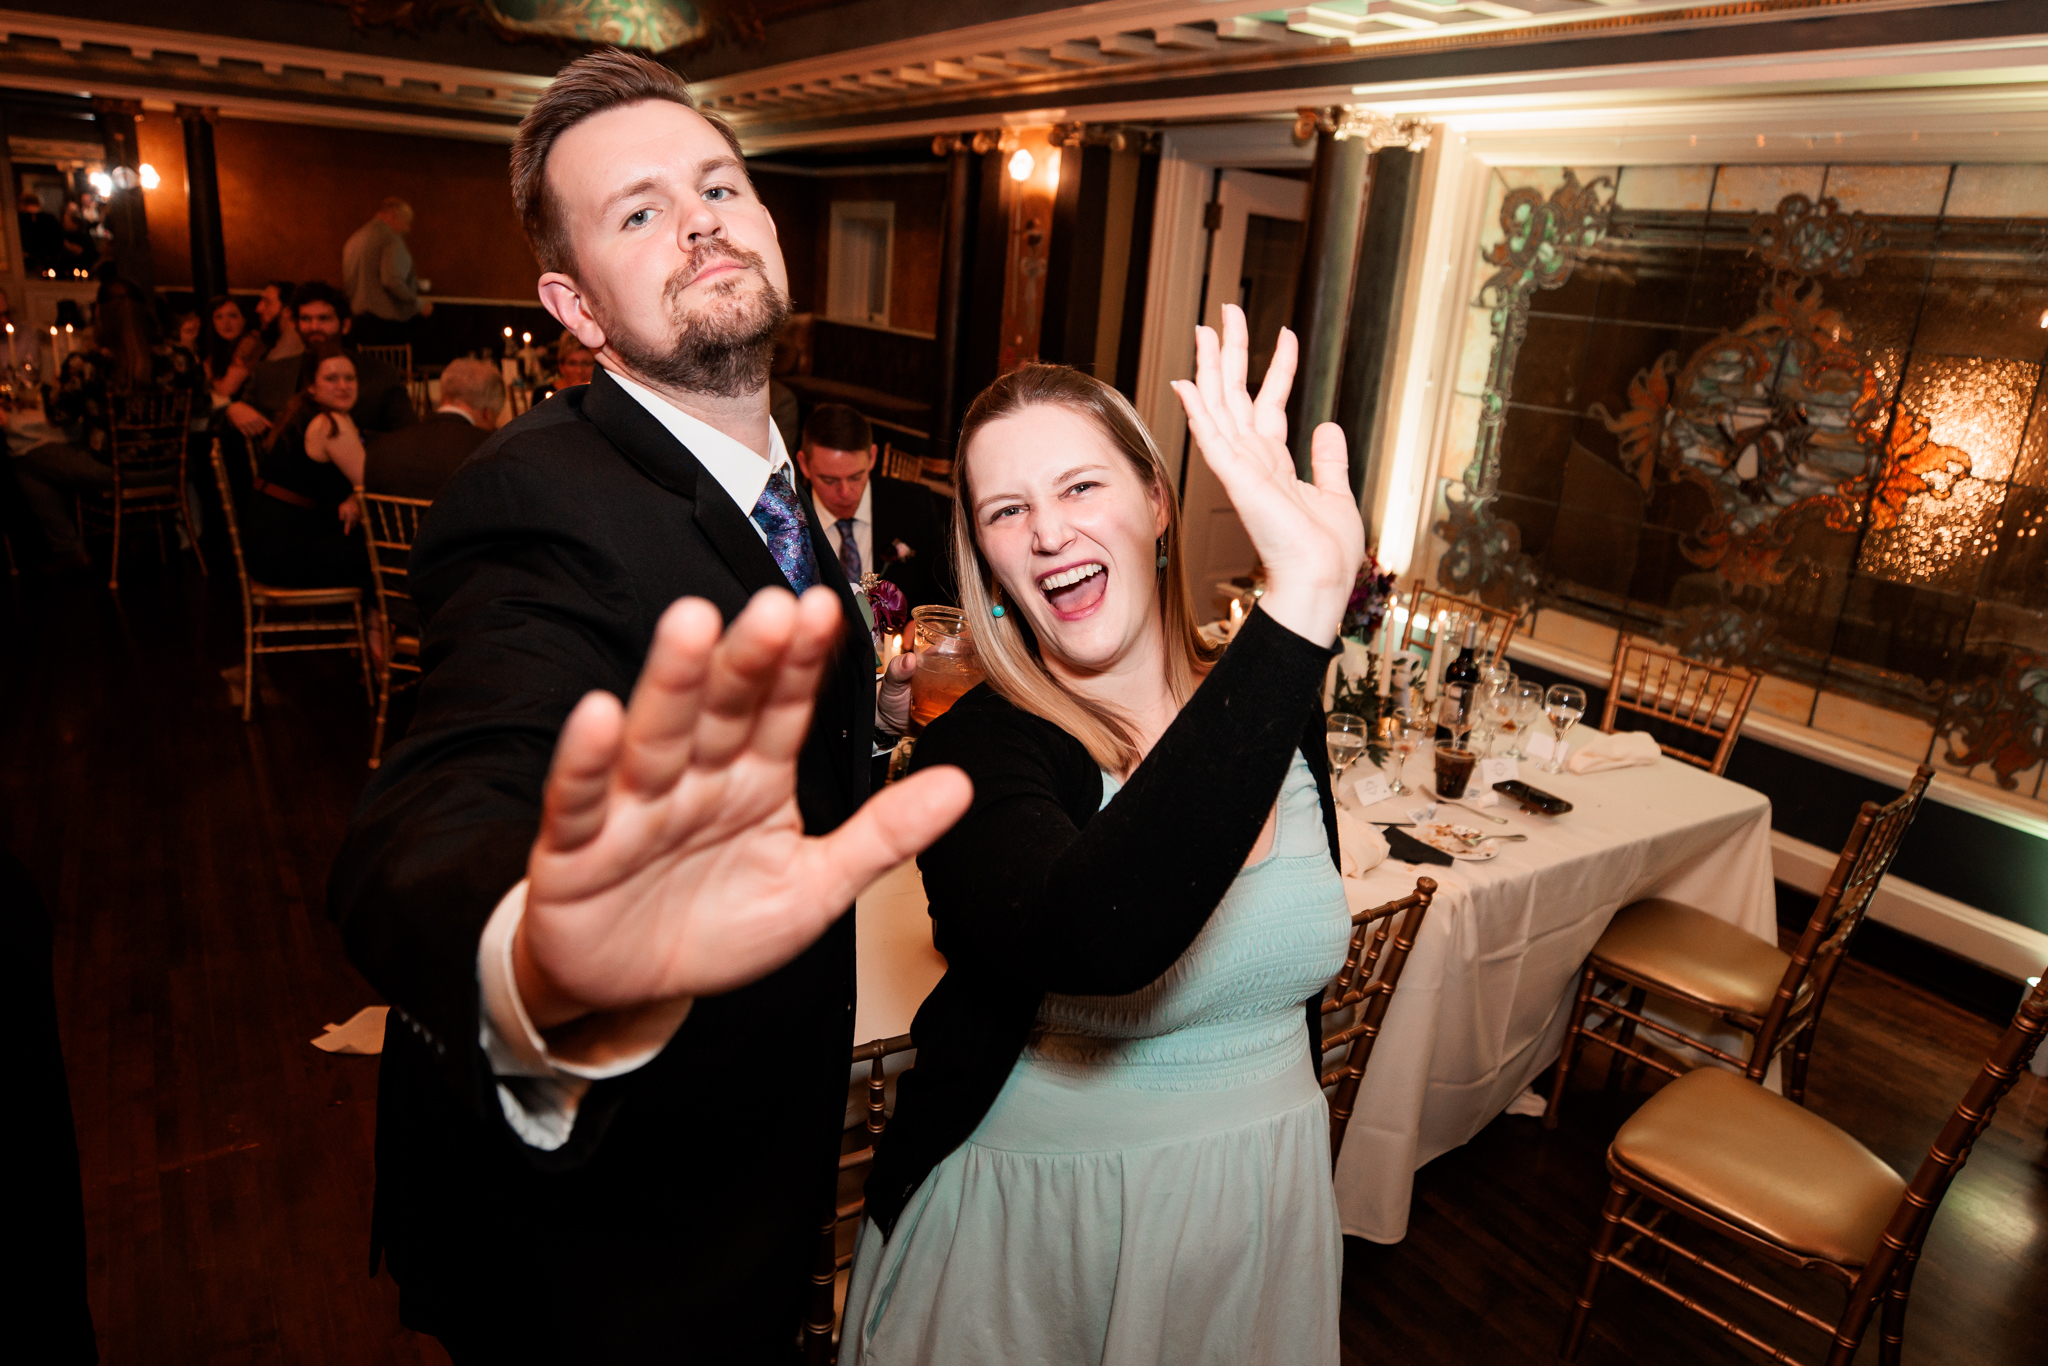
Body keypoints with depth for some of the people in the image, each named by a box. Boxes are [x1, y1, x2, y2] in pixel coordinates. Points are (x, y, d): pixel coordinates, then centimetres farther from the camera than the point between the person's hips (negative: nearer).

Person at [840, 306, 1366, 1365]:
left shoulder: (1270, 706, -6)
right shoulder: (976, 750, -23)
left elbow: (1295, 972, 7)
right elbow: (1092, 940, -45)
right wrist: (1301, 602, -48)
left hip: (1261, 1201, 5)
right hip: (1032, 1222, -4)